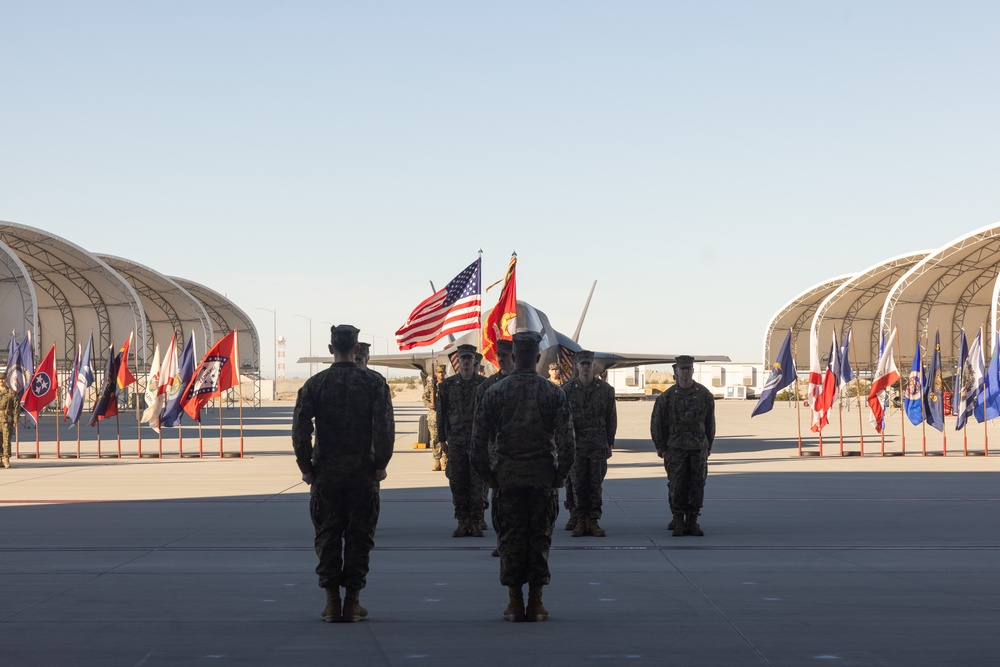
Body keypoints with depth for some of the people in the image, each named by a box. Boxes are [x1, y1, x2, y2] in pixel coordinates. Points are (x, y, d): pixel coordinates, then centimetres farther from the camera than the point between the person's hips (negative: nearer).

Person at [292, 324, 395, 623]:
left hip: (325, 473, 0)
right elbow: (385, 429, -9)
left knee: (327, 537, 7)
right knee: (359, 537, 6)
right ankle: (353, 602, 5)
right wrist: (380, 465, 1)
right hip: (363, 473, 0)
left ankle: (331, 603, 5)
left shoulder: (314, 384, -1)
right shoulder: (374, 383, -3)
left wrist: (307, 468, 2)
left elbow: (300, 430, -7)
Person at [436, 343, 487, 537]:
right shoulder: (447, 385, 7)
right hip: (456, 440, 1)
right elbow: (441, 413, 9)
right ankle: (463, 522, 8)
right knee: (457, 482, 1)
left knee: (477, 482, -2)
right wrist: (442, 439, 6)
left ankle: (476, 523, 3)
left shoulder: (484, 384, 4)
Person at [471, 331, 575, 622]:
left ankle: (514, 603, 3)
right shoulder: (553, 393, -2)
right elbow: (567, 441, -5)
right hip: (543, 477, 0)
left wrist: (487, 473, 9)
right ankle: (536, 603, 5)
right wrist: (561, 473, 5)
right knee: (540, 538, 6)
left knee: (510, 538, 5)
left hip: (506, 477, 0)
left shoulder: (494, 392, -1)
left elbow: (479, 441, 0)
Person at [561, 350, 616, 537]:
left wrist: (610, 443, 5)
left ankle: (593, 521, 6)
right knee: (578, 484, 1)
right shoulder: (567, 390, 1)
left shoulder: (605, 389, 4)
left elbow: (611, 418, 8)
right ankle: (579, 520, 7)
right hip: (576, 444, -1)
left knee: (595, 484, 1)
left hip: (598, 444, 1)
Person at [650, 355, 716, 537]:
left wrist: (708, 447, 10)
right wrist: (661, 448, 2)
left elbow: (710, 423, 10)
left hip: (699, 447, 1)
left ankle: (692, 522, 8)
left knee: (697, 485, 0)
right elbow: (657, 424, 4)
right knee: (677, 486, -4)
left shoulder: (704, 395, 3)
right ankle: (678, 522, 3)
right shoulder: (667, 397, 0)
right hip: (676, 448, -1)